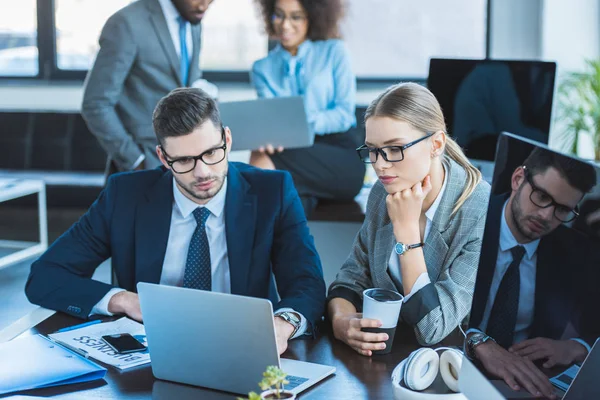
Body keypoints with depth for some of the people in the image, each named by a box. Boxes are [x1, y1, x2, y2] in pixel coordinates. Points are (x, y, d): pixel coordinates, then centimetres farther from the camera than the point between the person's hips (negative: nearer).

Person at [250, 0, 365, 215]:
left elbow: (345, 113, 1)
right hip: (294, 153, 2)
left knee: (262, 159, -32)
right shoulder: (262, 68, 17)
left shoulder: (334, 52, 9)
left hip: (339, 155, -2)